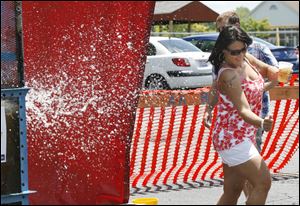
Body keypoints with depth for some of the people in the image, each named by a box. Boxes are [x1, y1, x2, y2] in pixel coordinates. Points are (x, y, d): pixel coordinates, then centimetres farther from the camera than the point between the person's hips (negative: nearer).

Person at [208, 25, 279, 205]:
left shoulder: (245, 60, 5)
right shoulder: (228, 74, -21)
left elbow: (267, 70, 27)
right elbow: (243, 110, -31)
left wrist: (270, 70, 4)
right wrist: (261, 123, -49)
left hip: (245, 135, 9)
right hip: (232, 137, -9)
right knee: (263, 183, -15)